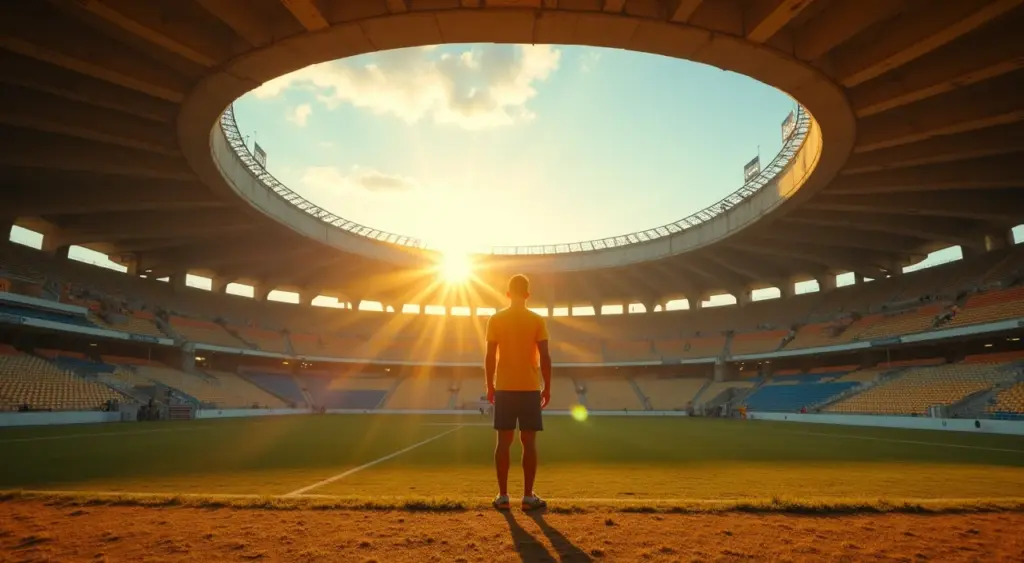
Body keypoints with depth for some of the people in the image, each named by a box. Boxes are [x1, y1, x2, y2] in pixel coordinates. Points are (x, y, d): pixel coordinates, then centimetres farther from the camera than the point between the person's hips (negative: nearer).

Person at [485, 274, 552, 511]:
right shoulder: (537, 320, -2)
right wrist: (547, 388, 3)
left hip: (504, 388, 1)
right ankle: (528, 496, 9)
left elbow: (490, 356, 0)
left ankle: (503, 496, 10)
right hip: (530, 388, -1)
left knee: (504, 441, 6)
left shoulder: (496, 319, 1)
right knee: (529, 442, 5)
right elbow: (544, 357, -5)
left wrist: (490, 386, 8)